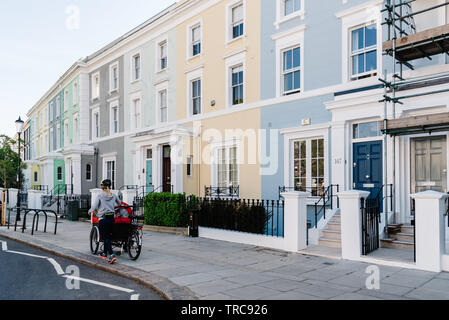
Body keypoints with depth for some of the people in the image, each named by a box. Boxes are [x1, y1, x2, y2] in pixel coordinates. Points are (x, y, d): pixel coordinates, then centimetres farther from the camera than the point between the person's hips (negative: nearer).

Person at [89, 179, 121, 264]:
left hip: (103, 219, -5)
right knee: (107, 236, 18)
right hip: (111, 218, 5)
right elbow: (119, 203, 22)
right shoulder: (114, 196, 4)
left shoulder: (100, 196, -9)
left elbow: (94, 207, -8)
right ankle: (104, 253, 30)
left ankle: (112, 255, -17)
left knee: (105, 237, -4)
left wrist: (91, 211, 13)